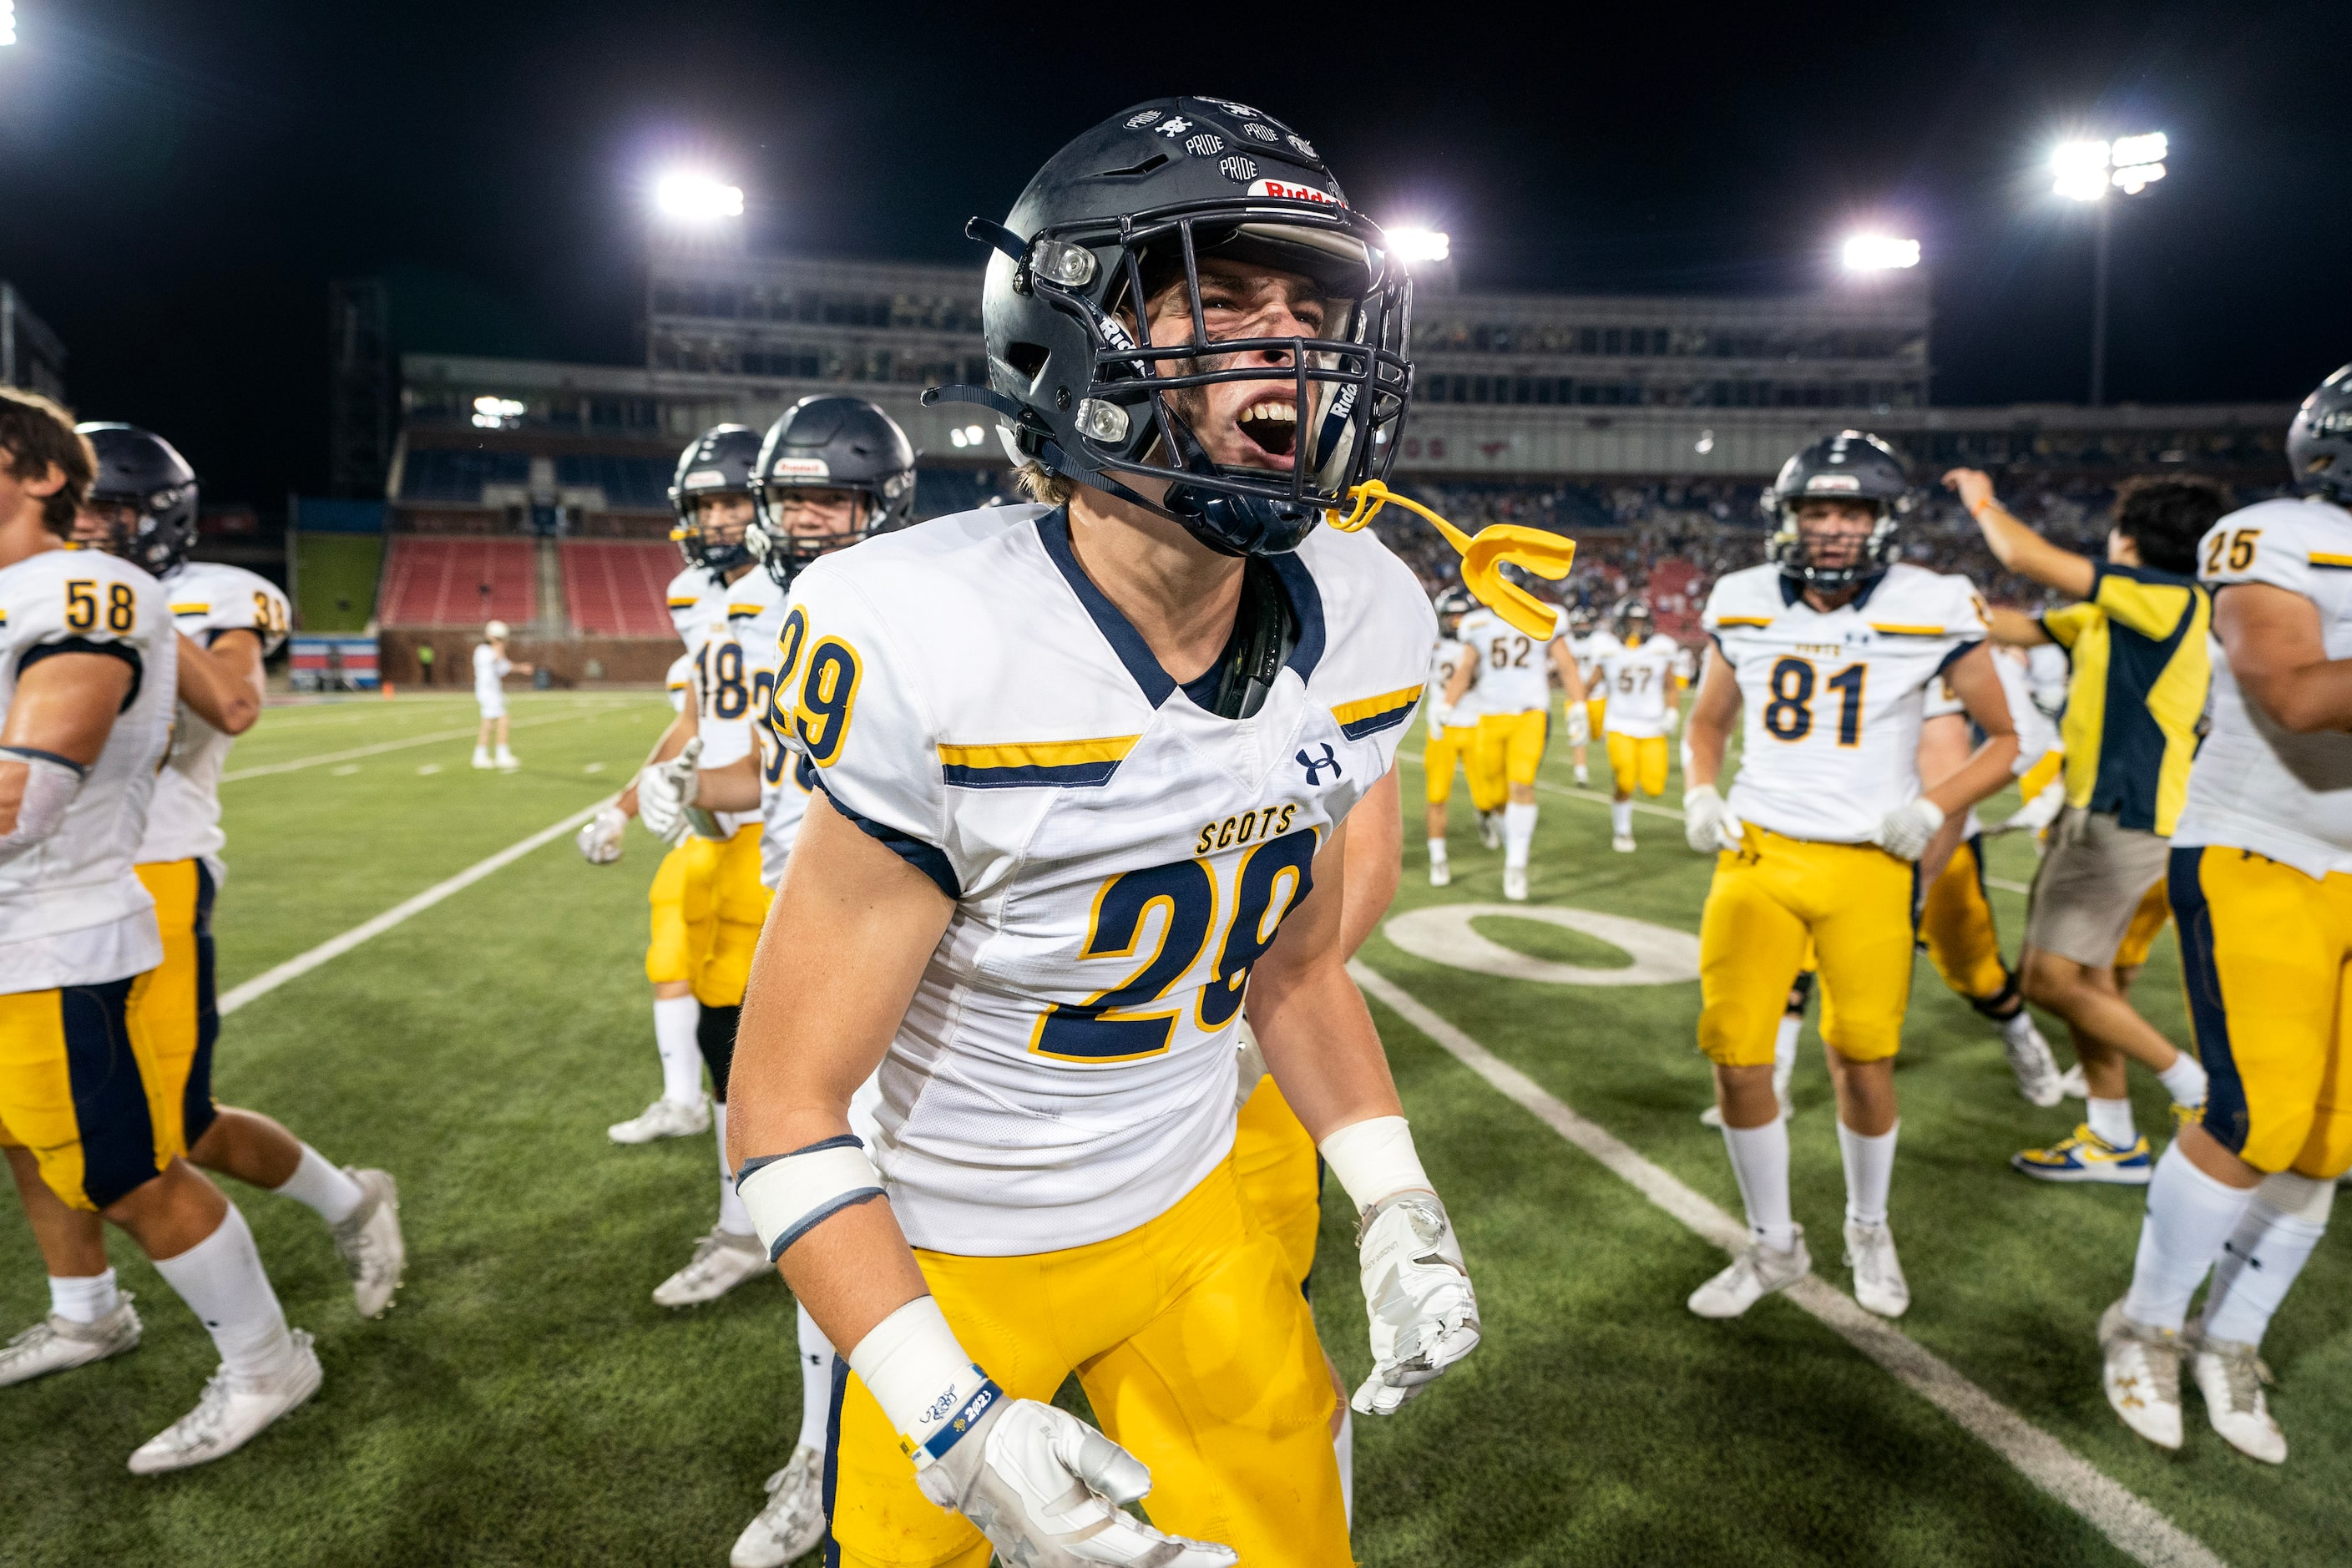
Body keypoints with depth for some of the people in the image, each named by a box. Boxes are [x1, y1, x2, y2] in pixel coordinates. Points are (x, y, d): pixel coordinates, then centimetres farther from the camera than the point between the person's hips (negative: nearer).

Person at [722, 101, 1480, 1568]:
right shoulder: (938, 656, -29)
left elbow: (1296, 964, 3)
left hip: (1191, 1217, 5)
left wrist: (1396, 1207, -5)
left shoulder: (1360, 632, -11)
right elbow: (786, 1100, -21)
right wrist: (952, 1420, -27)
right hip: (949, 1263, -4)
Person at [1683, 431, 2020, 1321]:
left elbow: (2003, 739, 5)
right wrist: (1700, 794, -1)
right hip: (1757, 855, 2)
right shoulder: (1746, 606, 1)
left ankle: (1868, 1231, 37)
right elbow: (1708, 722, 17)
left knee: (1863, 1066, 8)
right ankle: (1773, 1247, 23)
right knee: (1736, 1062, 0)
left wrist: (1932, 809, -11)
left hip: (1868, 866, -2)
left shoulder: (1931, 613, -6)